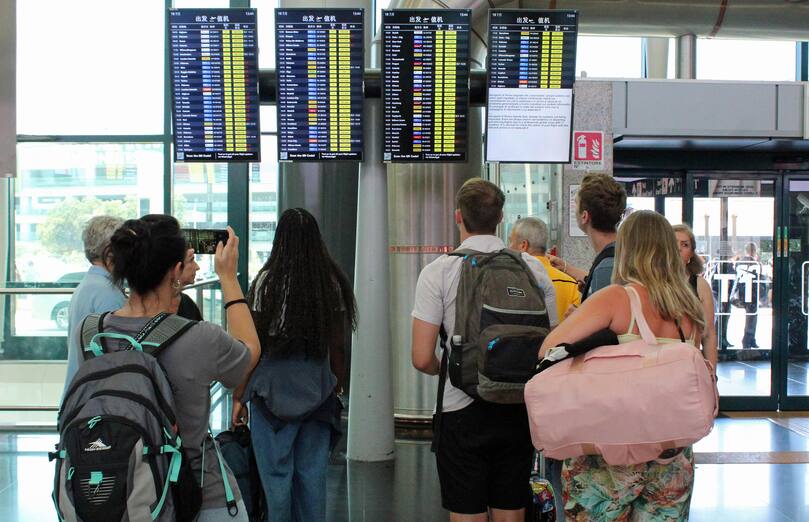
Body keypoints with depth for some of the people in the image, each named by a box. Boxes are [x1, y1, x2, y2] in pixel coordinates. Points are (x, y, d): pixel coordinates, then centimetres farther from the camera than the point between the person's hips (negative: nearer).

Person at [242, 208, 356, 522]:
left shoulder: (267, 280, -8)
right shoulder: (332, 282, 1)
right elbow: (337, 345, 3)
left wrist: (239, 396, -2)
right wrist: (338, 384, 14)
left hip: (275, 385, -3)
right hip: (318, 386, 4)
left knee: (276, 472, 6)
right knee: (313, 470, 12)